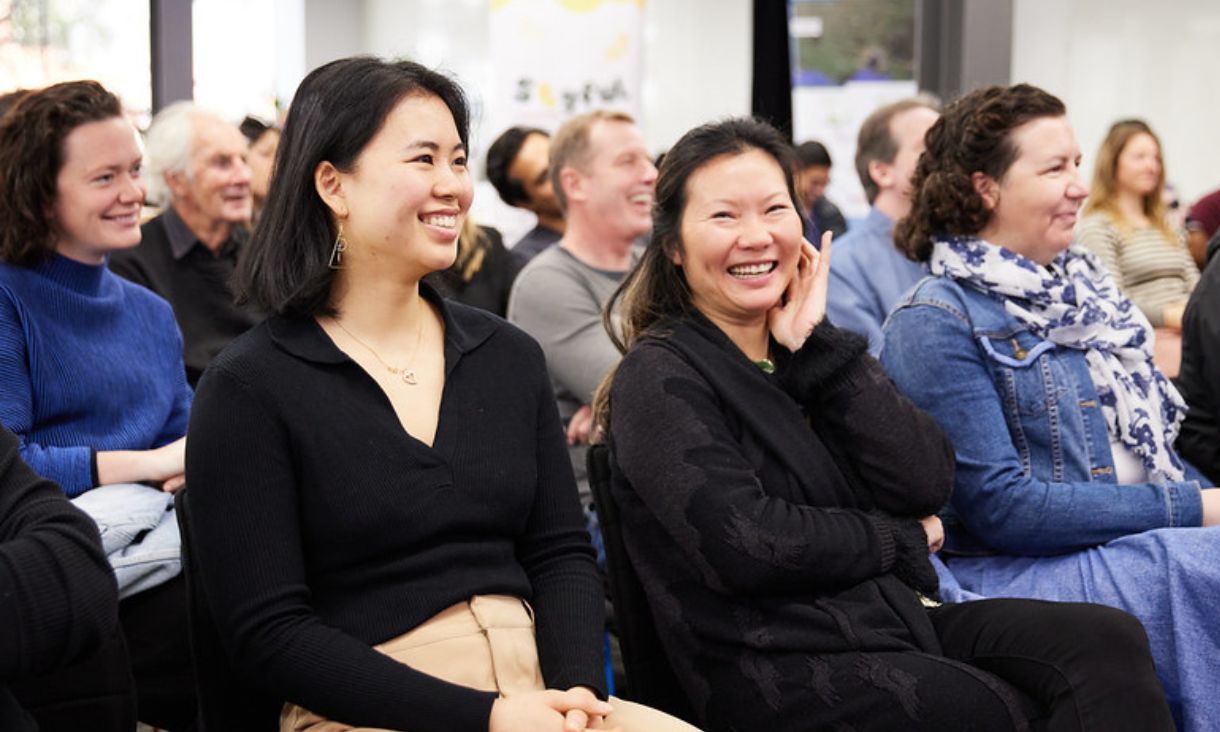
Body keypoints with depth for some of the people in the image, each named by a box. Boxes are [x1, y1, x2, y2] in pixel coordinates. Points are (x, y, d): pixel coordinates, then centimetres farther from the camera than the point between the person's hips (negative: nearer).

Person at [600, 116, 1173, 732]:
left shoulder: (812, 351, 14)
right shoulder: (659, 376, -5)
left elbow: (924, 485, 0)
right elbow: (741, 546, -18)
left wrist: (815, 344, -4)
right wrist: (901, 541, -4)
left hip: (898, 614, 6)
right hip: (779, 670, -6)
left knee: (1110, 640, -15)